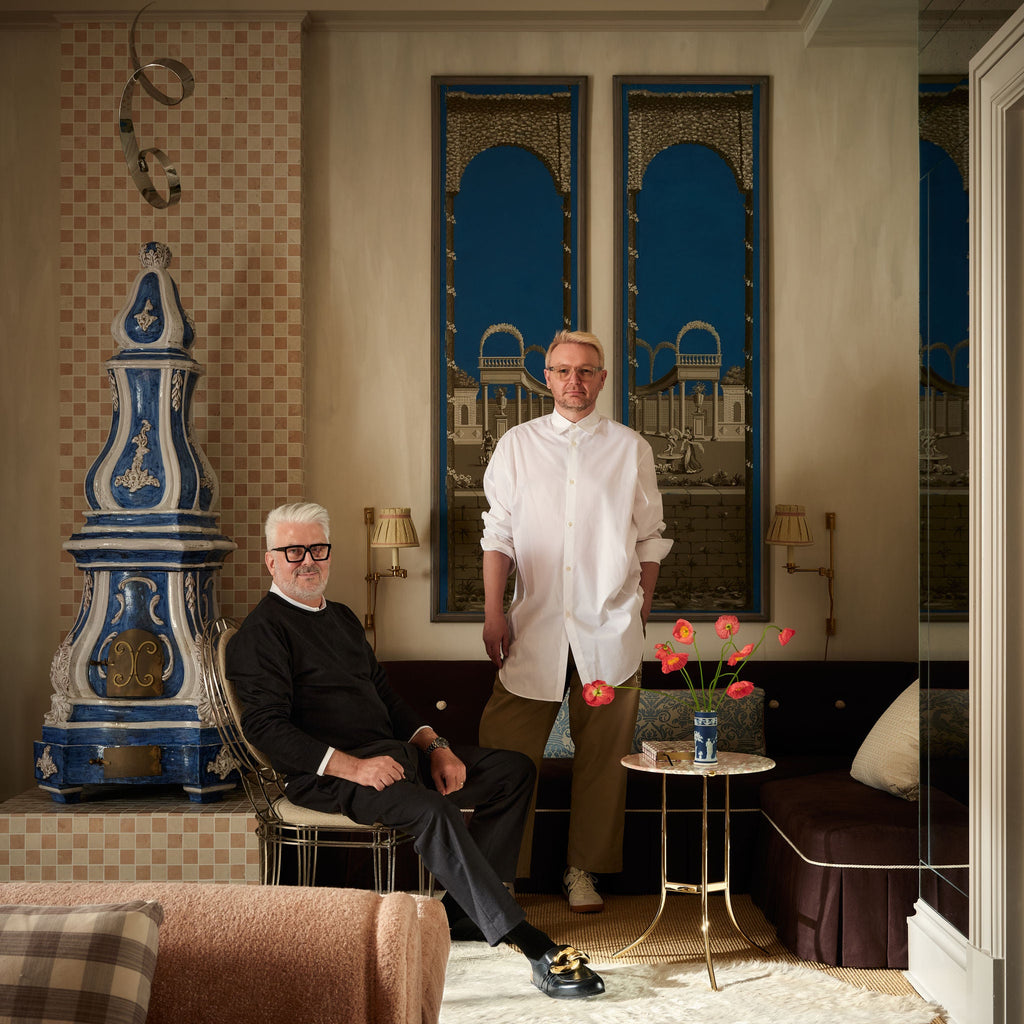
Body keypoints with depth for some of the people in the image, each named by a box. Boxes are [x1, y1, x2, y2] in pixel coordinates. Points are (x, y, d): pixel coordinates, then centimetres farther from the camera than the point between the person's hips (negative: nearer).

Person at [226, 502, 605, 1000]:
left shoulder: (342, 617, 23)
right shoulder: (262, 631, -4)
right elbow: (267, 727, -15)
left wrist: (434, 745, 6)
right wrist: (350, 767, -24)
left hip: (393, 752, 9)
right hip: (327, 773, -9)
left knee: (513, 770, 0)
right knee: (432, 810, -34)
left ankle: (460, 910, -6)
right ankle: (532, 946, -33)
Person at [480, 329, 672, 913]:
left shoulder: (631, 449, 8)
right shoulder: (517, 444, 8)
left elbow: (650, 537, 11)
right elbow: (499, 532, 7)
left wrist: (642, 608, 7)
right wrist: (493, 611, 0)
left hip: (610, 630, 0)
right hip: (533, 626, 0)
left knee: (602, 756, 5)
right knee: (507, 751, -3)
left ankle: (584, 870, 19)